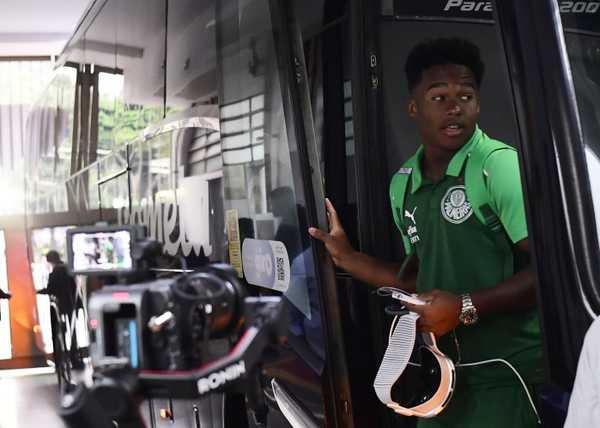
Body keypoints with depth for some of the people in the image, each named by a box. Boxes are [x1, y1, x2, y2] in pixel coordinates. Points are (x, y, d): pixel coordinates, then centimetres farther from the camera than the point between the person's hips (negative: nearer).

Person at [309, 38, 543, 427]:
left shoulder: (501, 166, -14)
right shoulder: (403, 185, 7)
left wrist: (466, 308, -21)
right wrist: (347, 257, 11)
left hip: (509, 374, -6)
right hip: (449, 372, 6)